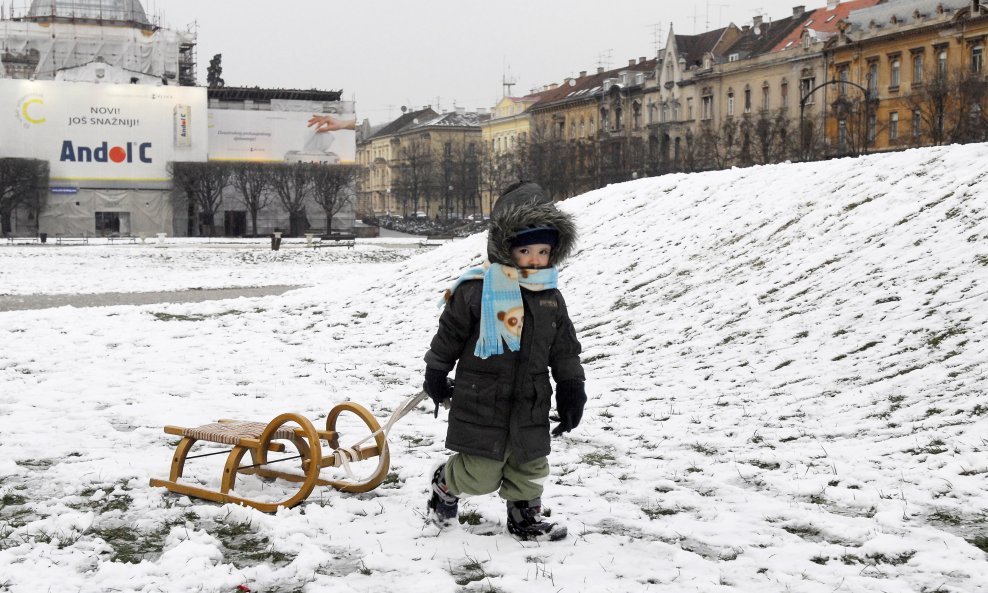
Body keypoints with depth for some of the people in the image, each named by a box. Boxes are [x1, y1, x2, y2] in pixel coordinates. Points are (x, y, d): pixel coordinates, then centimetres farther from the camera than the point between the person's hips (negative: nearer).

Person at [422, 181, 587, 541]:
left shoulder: (551, 298, 3)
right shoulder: (475, 291, -14)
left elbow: (565, 350, 11)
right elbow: (448, 336, -2)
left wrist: (572, 389, 8)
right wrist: (436, 377, 6)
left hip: (530, 405, 5)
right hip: (482, 404, -5)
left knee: (530, 467, 12)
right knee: (481, 473, 0)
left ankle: (525, 518, 33)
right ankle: (445, 484, 30)